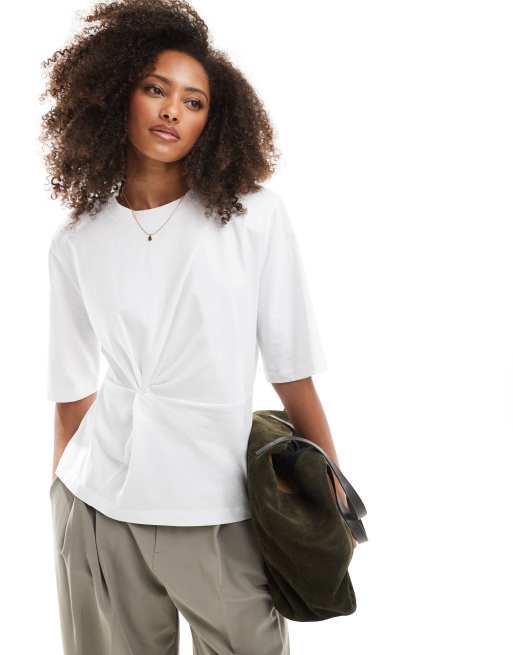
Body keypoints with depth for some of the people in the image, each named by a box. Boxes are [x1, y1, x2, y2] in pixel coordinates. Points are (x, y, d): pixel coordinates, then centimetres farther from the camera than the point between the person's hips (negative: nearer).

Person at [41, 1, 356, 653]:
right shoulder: (75, 244, 4)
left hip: (216, 515, -2)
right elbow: (73, 389, 8)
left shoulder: (256, 216, -4)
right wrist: (61, 498, 9)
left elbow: (292, 367, -4)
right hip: (97, 511, 2)